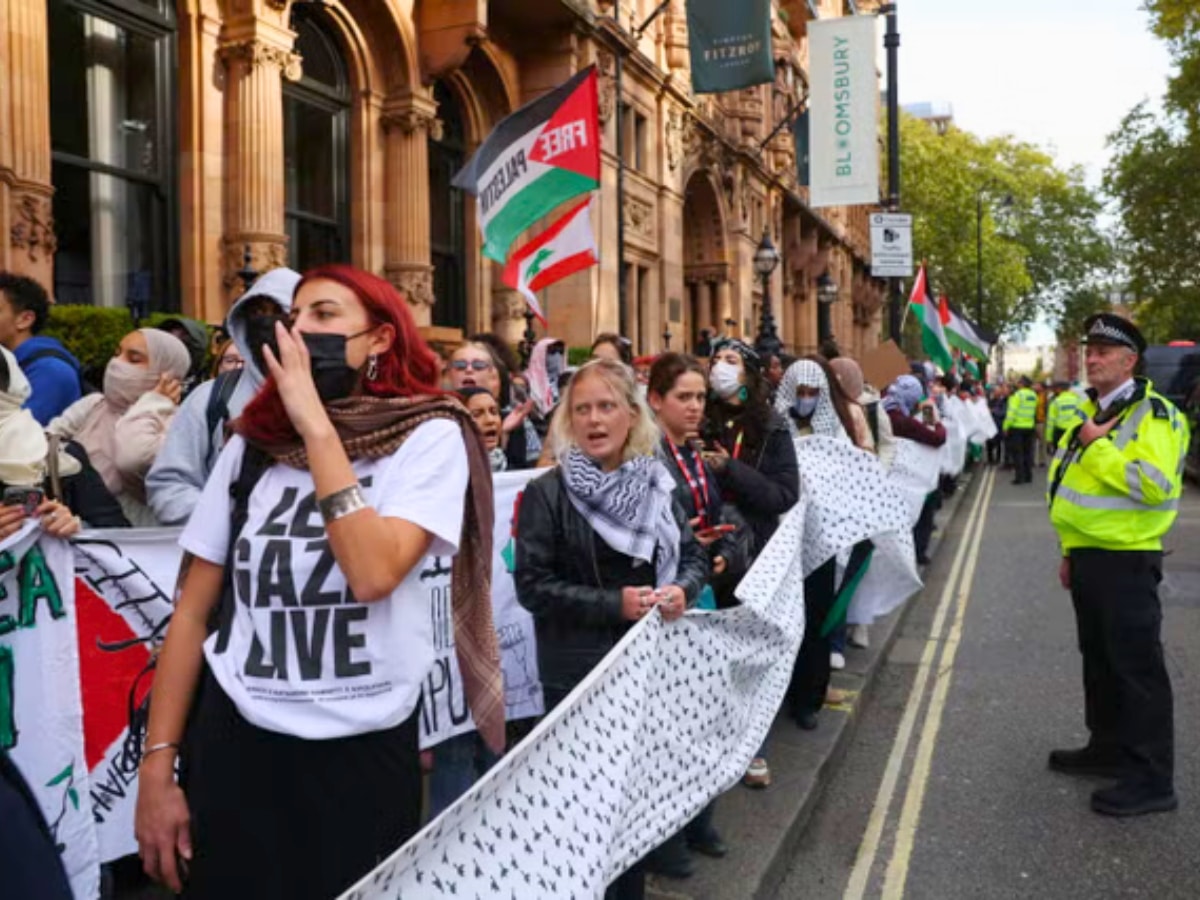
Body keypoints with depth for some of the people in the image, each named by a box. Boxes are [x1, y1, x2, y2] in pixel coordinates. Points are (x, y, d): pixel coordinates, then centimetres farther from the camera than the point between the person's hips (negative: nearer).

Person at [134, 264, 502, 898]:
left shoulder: (429, 437, -8)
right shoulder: (252, 443, 3)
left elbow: (373, 574, -24)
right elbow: (193, 611, 4)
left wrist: (316, 425, -20)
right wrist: (157, 767, 1)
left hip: (364, 751, -2)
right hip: (233, 744, 3)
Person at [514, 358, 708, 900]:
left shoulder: (655, 484, 5)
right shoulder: (548, 492, -10)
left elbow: (693, 556, 12)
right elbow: (532, 586, -14)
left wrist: (682, 589, -11)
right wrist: (614, 604, -20)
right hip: (578, 673, -5)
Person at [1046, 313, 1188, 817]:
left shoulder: (1153, 414, -14)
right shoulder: (1092, 412, 15)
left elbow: (1153, 483, -28)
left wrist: (1095, 446, -20)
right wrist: (1071, 551, 22)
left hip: (1125, 559, -9)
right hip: (1089, 557, 9)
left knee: (1137, 666, -3)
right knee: (1098, 659, 18)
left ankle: (1152, 779, 5)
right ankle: (1109, 747, 32)